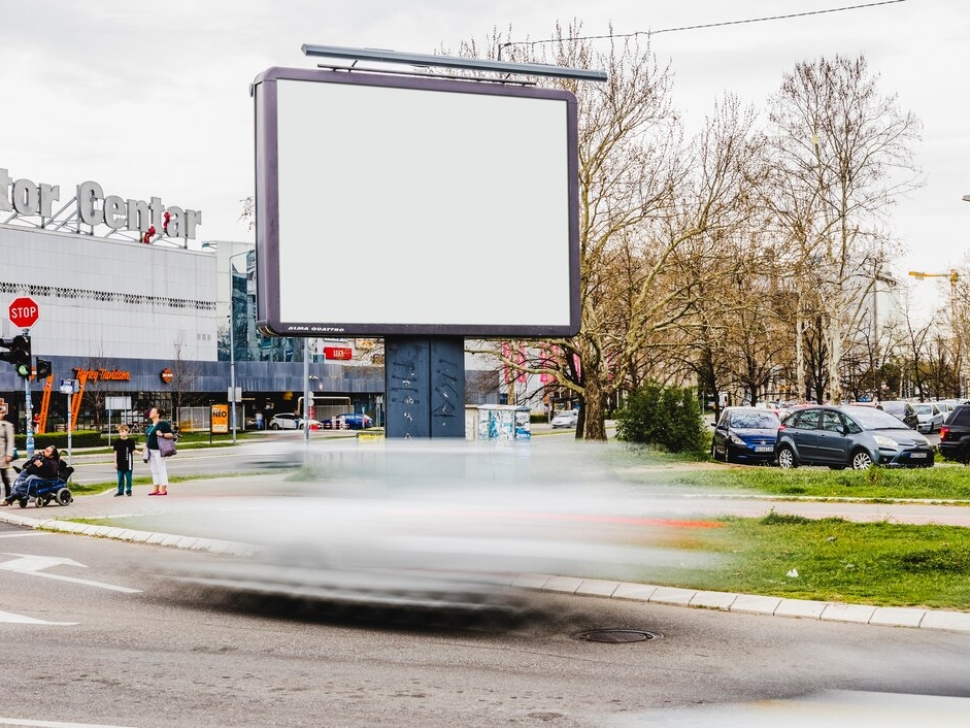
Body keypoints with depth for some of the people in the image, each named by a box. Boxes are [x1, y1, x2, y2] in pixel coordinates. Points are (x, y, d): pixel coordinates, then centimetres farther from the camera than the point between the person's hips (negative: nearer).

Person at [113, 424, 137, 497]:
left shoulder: (130, 441, -2)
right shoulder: (117, 442, 3)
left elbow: (133, 451, 4)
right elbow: (115, 452, 6)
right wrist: (115, 462, 4)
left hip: (128, 463, -2)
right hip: (120, 463, 2)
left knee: (128, 478, 3)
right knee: (120, 478, 8)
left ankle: (128, 490, 13)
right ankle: (120, 491, 15)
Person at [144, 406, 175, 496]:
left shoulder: (163, 424, -8)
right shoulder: (151, 426, 16)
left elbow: (172, 434, -12)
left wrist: (162, 434, -24)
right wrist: (145, 448, 21)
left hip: (158, 450, -8)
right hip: (151, 451, 8)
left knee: (161, 469, -6)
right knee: (154, 470, 11)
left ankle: (163, 489, -3)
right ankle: (155, 488, 17)